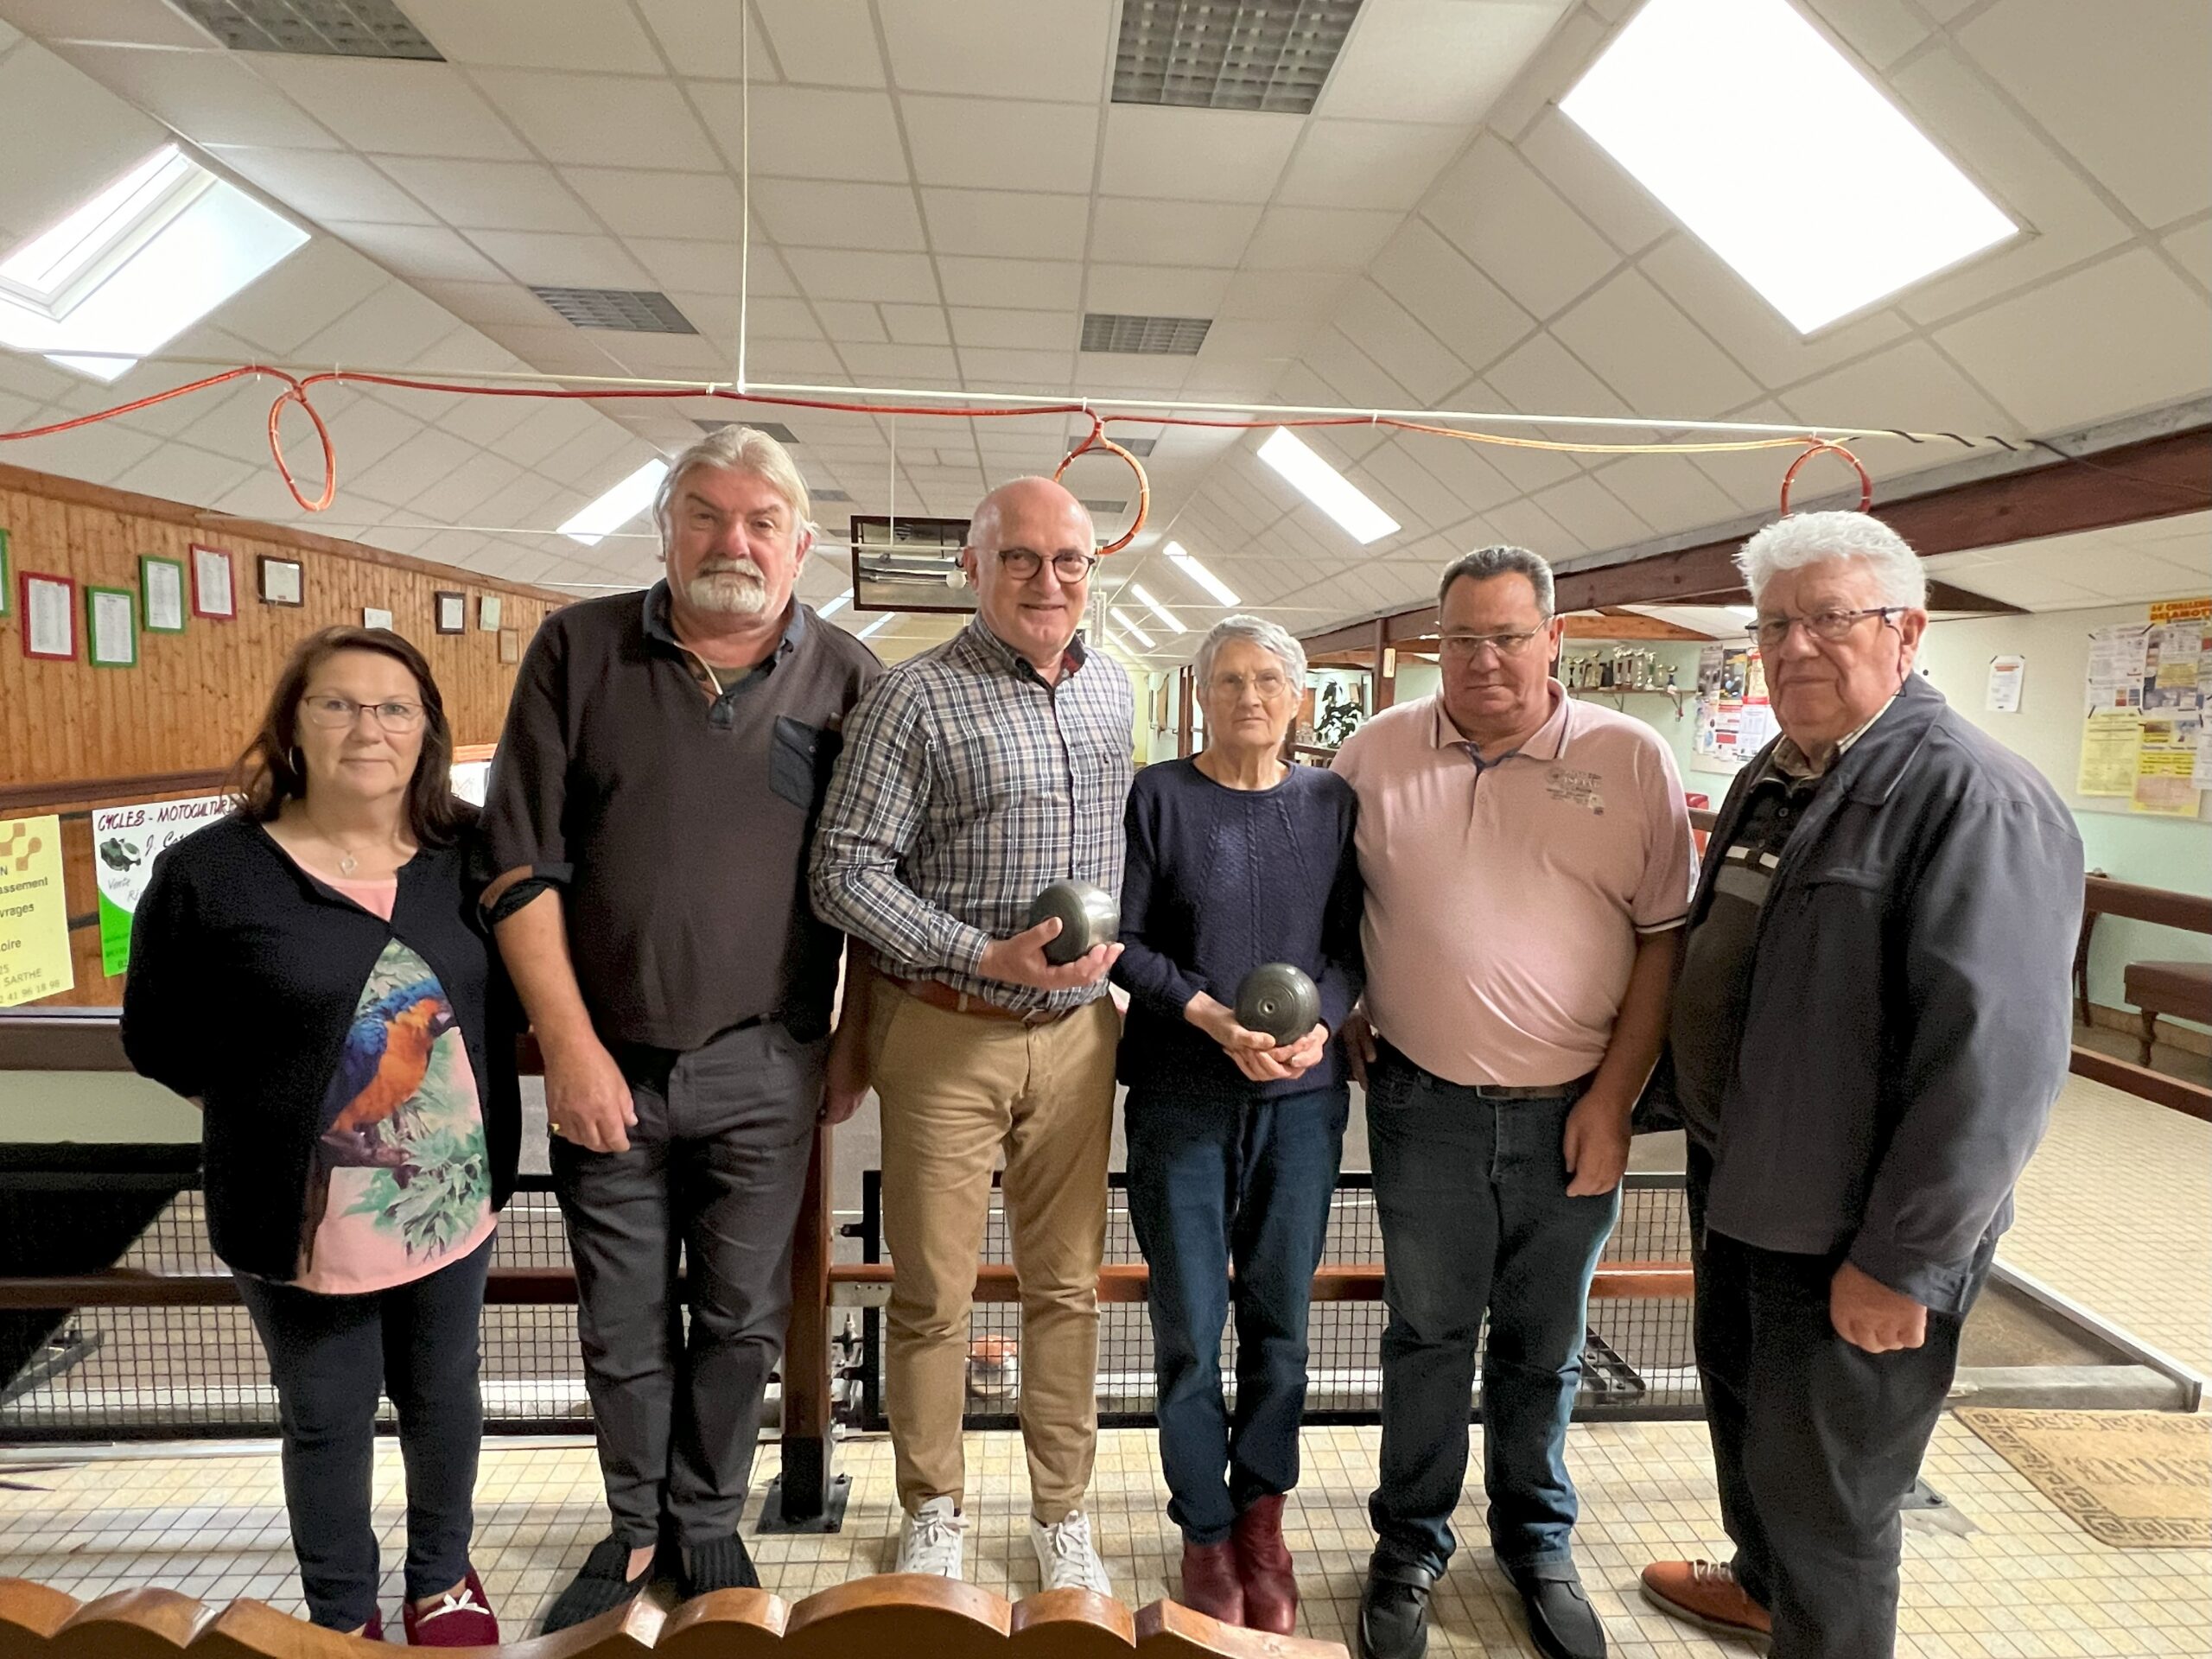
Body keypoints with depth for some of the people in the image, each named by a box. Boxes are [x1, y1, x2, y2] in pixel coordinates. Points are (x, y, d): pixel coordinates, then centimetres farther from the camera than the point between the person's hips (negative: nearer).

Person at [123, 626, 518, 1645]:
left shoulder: (467, 852, -5)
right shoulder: (210, 871, -14)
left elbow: (509, 988, 7)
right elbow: (157, 1040, -3)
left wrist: (474, 1112, -3)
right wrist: (268, 1104, -9)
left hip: (454, 1197, 3)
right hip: (301, 1217, -2)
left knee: (442, 1392, 22)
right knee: (327, 1420, 17)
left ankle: (443, 1575, 48)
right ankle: (342, 1616, 42)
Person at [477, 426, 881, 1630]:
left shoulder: (847, 680, -1)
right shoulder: (580, 650, -1)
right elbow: (521, 863, -3)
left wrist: (857, 1040, 1)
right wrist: (569, 1045, -7)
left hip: (764, 1068, 0)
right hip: (606, 1063, 1)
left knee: (741, 1320, 13)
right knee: (622, 1325, 15)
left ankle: (707, 1522, 37)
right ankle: (634, 1528, 39)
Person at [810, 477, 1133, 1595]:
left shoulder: (1112, 692, 8)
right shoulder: (916, 697, -10)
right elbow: (846, 873, -12)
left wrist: (1105, 951, 10)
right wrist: (990, 958, -19)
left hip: (1077, 1030, 5)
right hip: (946, 1034, -4)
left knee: (1067, 1285, 14)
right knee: (932, 1295, 9)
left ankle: (1061, 1513, 32)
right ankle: (933, 1513, 31)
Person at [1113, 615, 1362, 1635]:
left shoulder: (1332, 802, 5)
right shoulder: (1158, 794, -2)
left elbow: (1352, 941, 6)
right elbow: (1126, 940, -4)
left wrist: (1320, 1024, -12)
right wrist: (1213, 1017, -16)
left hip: (1303, 1094, 2)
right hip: (1181, 1091, -2)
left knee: (1280, 1314, 11)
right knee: (1189, 1321, 6)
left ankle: (1262, 1518, 31)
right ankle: (1207, 1531, 25)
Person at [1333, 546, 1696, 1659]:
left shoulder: (1631, 759, -3)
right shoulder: (1375, 754, 0)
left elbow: (1665, 937, -1)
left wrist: (1613, 1098, -6)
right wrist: (1340, 1023, 2)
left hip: (1572, 1111, 0)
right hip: (1426, 1105, 0)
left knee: (1544, 1344, 17)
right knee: (1428, 1336, 13)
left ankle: (1538, 1544, 39)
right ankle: (1410, 1546, 33)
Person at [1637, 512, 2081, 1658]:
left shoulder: (1973, 798, -21)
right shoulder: (1770, 779, 7)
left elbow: (1994, 1055, -25)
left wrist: (1905, 1260, -23)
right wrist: (1665, 1096, 18)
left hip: (1847, 1227, -8)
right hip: (1734, 1179, 9)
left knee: (1822, 1483, 9)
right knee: (1740, 1404, 27)